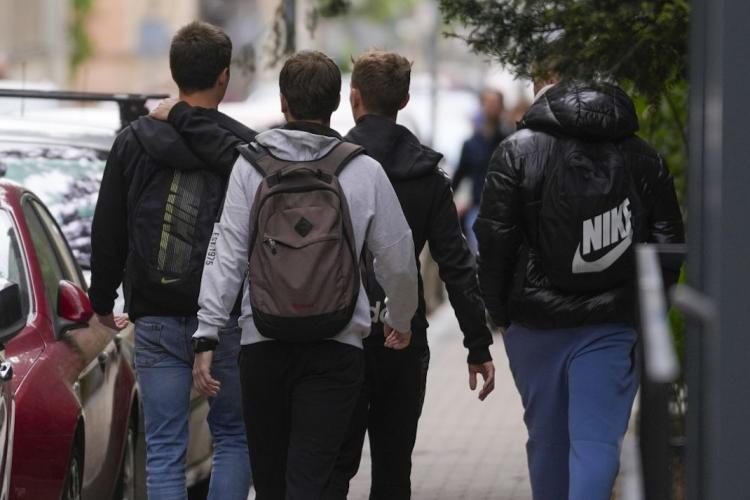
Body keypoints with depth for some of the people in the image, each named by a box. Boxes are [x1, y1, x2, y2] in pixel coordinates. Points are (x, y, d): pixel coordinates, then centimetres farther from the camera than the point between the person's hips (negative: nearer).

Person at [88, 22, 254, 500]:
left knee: (164, 450, 4)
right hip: (226, 320, -2)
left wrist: (103, 300, 20)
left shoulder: (134, 142, 2)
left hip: (156, 322, 2)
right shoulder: (246, 147, -5)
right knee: (235, 438, 14)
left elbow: (107, 233, 8)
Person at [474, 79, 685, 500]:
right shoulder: (644, 160, 5)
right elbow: (670, 246, 5)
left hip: (535, 323, 0)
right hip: (613, 325, 0)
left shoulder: (517, 152, -2)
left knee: (547, 439, 15)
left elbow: (494, 241, -6)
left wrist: (499, 311, 4)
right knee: (597, 441, -5)